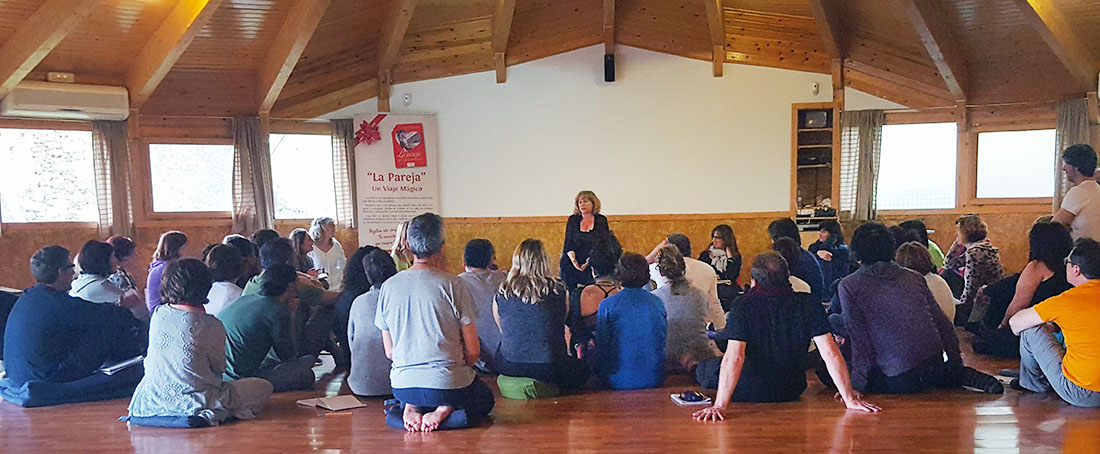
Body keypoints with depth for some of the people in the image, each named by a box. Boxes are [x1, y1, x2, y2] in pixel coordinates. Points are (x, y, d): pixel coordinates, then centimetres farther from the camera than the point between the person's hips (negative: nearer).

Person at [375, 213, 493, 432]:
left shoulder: (388, 286, 1)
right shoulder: (453, 285, -12)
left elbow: (389, 352, 7)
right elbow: (473, 350, -8)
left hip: (402, 384, 4)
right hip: (448, 383, -4)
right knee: (485, 400, 27)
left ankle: (412, 408, 5)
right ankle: (444, 410, -3)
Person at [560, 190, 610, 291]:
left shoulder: (601, 220, 7)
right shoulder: (573, 220, 11)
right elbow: (568, 244, 6)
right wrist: (573, 258, -13)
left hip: (594, 265, -1)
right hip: (573, 264, 1)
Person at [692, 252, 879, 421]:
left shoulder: (744, 305, -21)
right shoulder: (808, 304, -12)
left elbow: (734, 358, -28)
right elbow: (831, 353, -14)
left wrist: (719, 406, -28)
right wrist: (849, 399, -8)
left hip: (750, 392, -4)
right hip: (792, 392, 4)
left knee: (704, 369, 18)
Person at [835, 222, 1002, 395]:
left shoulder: (849, 286, -3)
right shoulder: (914, 277, 10)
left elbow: (858, 336, -7)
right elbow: (943, 323, 12)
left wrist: (858, 382, -3)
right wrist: (956, 365, 21)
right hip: (935, 366, 7)